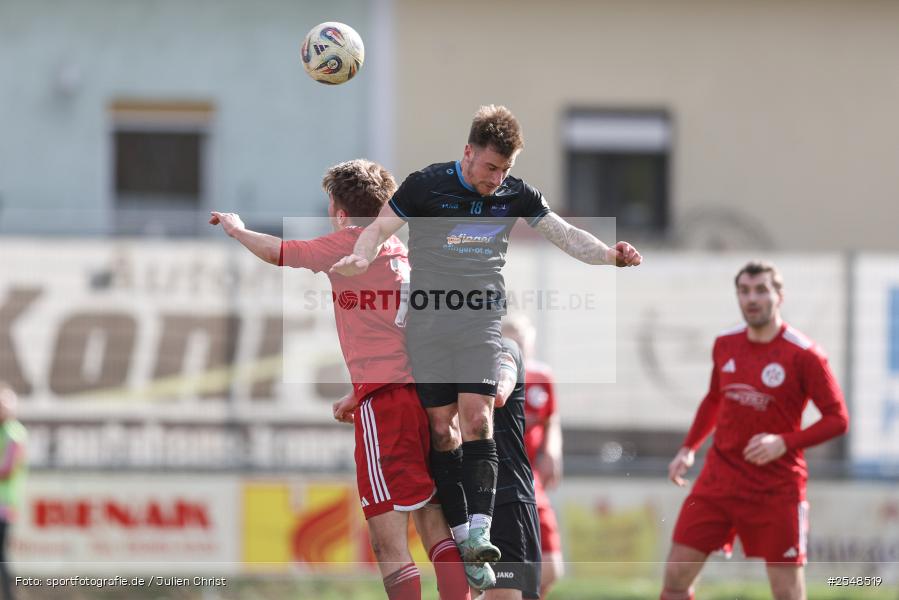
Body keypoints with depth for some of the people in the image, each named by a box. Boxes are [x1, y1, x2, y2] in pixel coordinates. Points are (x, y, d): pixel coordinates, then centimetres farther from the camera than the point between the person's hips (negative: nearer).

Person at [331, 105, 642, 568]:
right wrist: (360, 258, -20)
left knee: (477, 420, -15)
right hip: (428, 320, 0)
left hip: (481, 321, 0)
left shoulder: (515, 195, 3)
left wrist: (611, 255, -9)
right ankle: (460, 534, 4)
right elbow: (379, 229, 1)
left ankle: (480, 533, -23)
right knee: (442, 428, -1)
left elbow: (565, 234, 7)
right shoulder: (425, 186, -5)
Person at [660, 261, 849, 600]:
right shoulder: (725, 345, 5)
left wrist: (784, 443, -22)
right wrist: (688, 449, 12)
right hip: (719, 480, 5)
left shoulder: (803, 355, -11)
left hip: (776, 489, -5)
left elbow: (837, 419, -10)